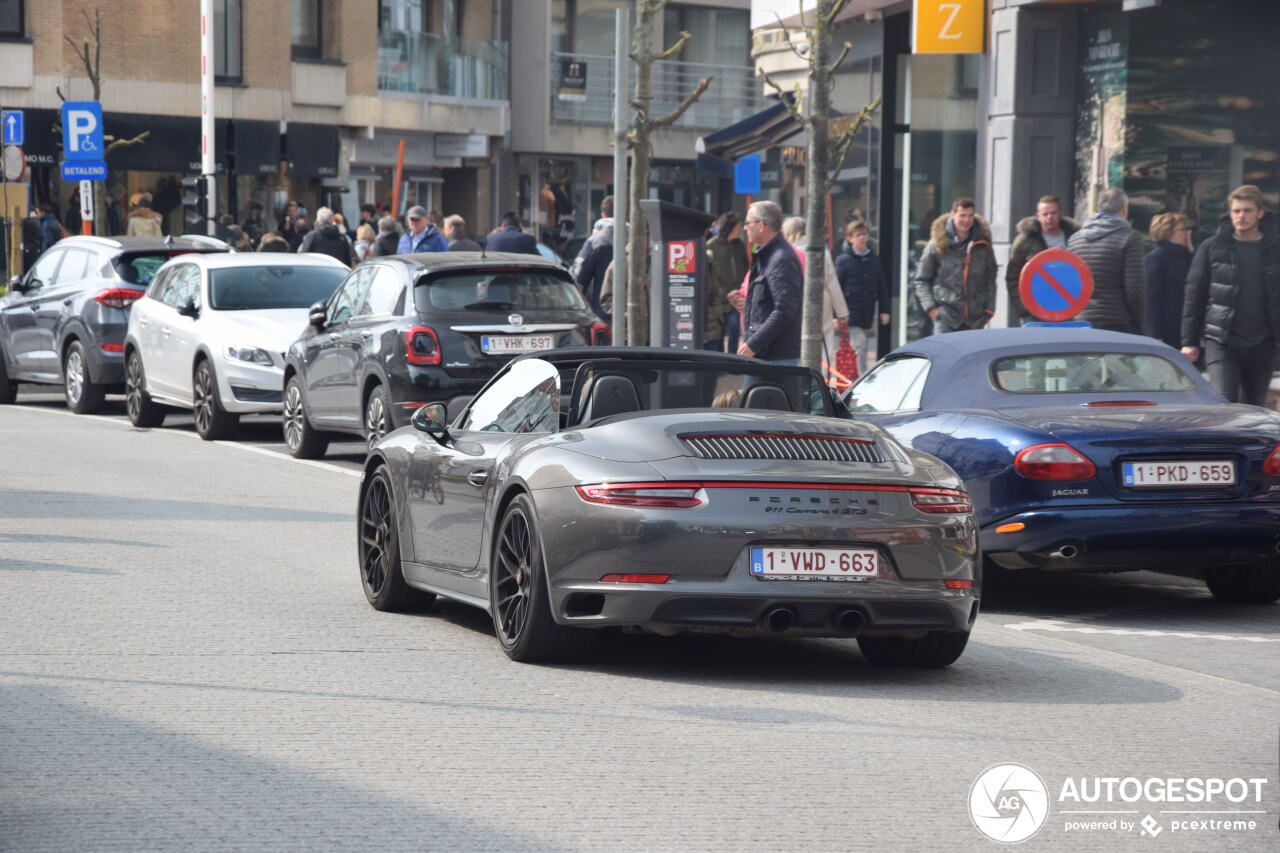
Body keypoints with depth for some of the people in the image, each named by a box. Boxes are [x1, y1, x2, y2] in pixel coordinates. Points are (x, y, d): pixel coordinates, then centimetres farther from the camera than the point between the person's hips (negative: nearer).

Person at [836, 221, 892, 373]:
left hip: (867, 313, 5)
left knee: (857, 347, 11)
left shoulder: (874, 259, 9)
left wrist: (884, 310, 12)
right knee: (859, 345, -13)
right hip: (851, 312, -5)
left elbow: (882, 286, 16)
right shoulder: (843, 260, -4)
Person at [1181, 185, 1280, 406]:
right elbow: (1194, 296, 3)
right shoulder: (1212, 248, 2)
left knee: (1254, 408, 10)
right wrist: (1189, 341, -1)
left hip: (1261, 346, 2)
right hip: (1221, 344, -2)